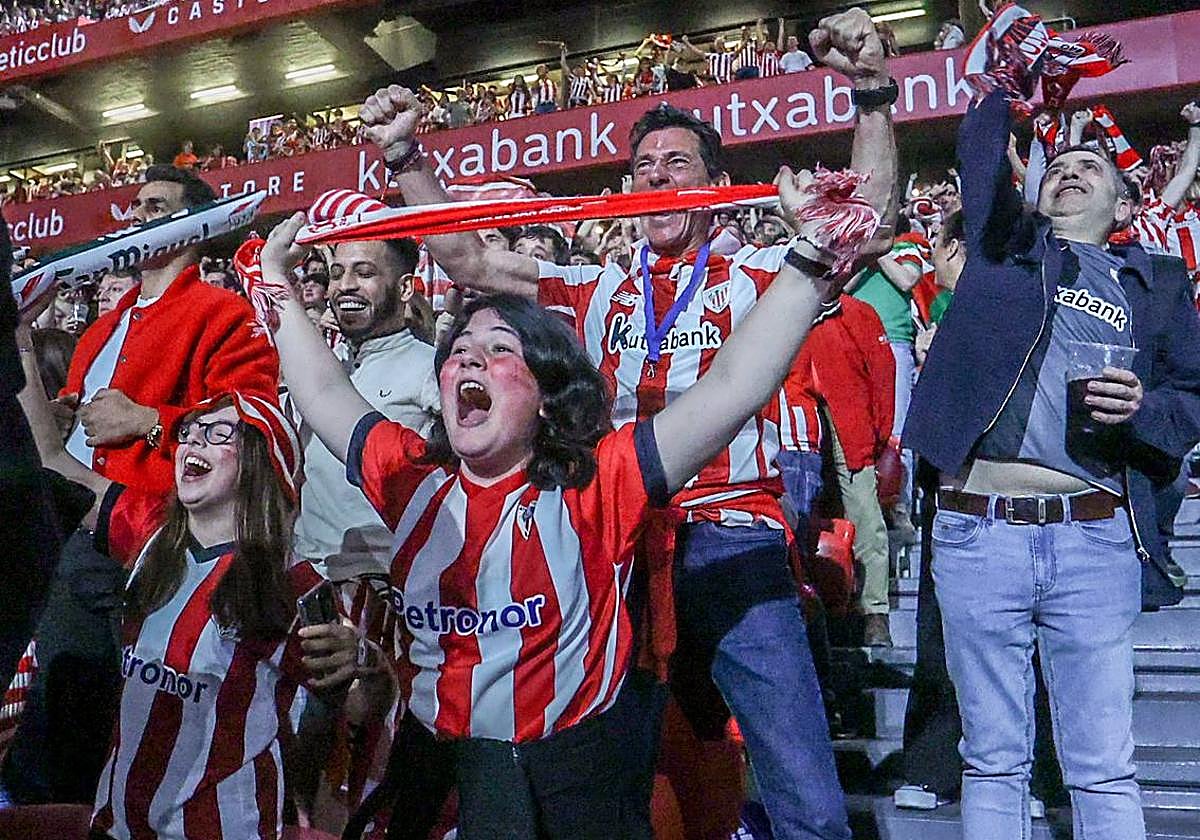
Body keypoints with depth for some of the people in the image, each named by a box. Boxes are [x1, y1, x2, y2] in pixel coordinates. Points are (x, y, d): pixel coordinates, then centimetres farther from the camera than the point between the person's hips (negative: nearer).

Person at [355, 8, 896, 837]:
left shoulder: (757, 274, 7)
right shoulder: (596, 289, 15)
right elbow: (467, 261, 13)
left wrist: (874, 92, -14)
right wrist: (406, 157, 5)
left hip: (735, 539, -3)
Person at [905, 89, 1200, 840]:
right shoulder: (1003, 240, 16)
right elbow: (983, 137, 13)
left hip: (1096, 538, 1)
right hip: (978, 532, 0)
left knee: (1105, 770, 3)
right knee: (994, 763, 8)